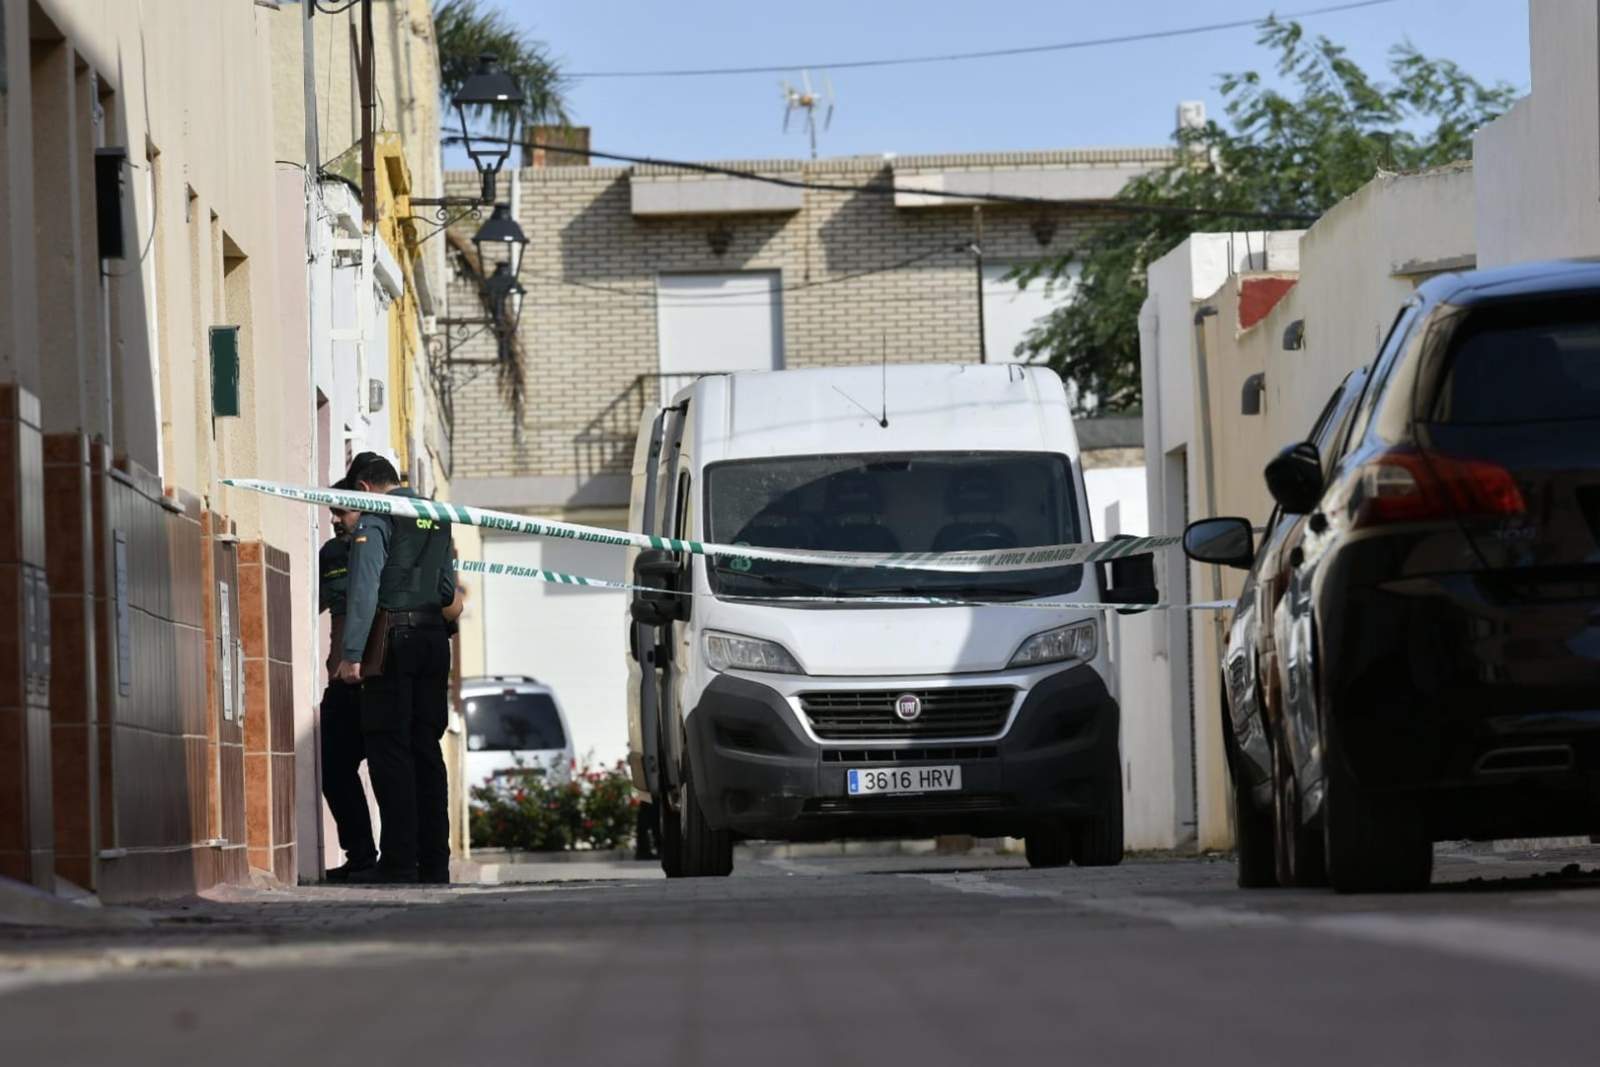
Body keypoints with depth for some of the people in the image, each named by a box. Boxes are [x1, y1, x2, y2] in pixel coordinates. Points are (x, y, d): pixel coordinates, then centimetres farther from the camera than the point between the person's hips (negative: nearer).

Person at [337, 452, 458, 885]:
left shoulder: (375, 520, -7)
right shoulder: (436, 518, 16)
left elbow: (364, 589, -15)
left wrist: (352, 653, -17)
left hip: (394, 638, -7)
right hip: (435, 636, 7)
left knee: (390, 750, -5)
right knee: (427, 750, 9)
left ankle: (399, 862, -10)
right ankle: (435, 861, 8)